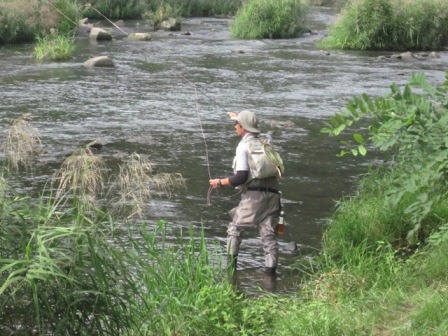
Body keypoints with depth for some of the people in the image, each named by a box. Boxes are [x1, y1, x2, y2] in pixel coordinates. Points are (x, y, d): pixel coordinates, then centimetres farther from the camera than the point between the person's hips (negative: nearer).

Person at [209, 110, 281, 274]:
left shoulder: (243, 146, -5)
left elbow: (241, 177, -13)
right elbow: (253, 132, 43)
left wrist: (220, 182, -1)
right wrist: (240, 118, 52)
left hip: (253, 195, -6)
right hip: (272, 194, 6)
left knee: (234, 229, 9)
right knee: (268, 233, 6)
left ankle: (231, 265, 6)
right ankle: (271, 269, 0)